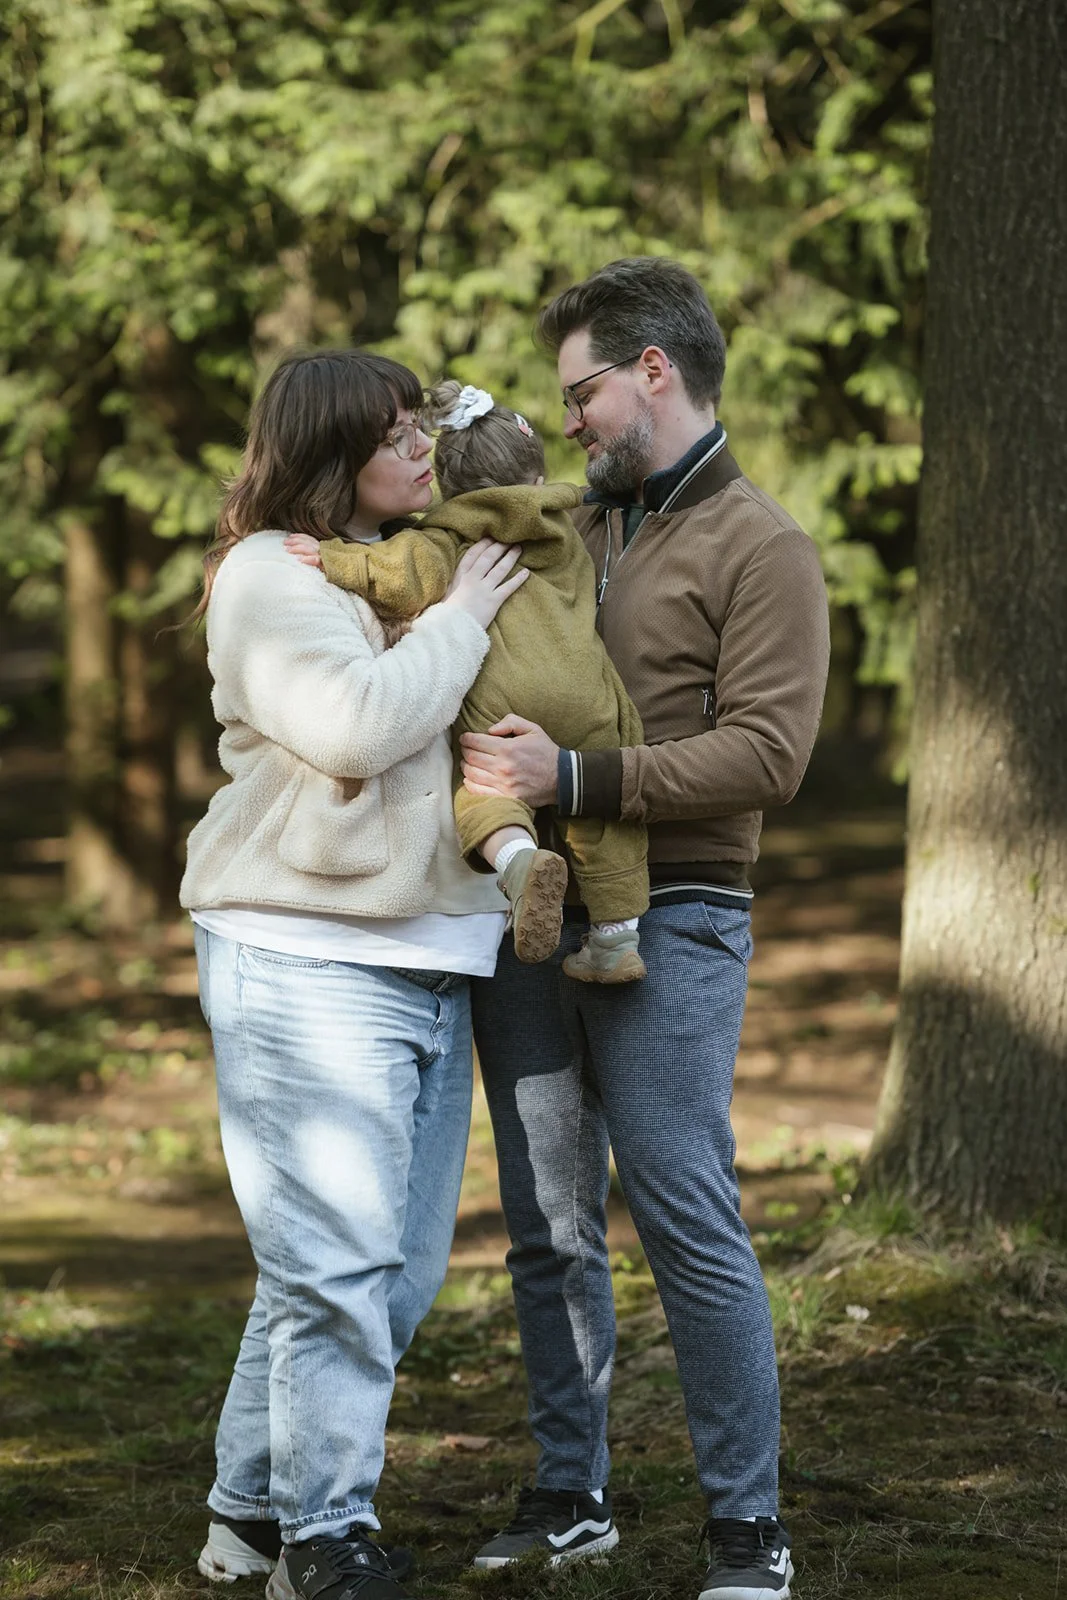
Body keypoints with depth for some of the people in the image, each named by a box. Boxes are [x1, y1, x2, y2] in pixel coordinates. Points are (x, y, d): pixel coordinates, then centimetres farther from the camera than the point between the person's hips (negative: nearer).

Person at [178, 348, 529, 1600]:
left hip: (430, 960, 9)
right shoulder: (270, 578, -7)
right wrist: (459, 619, -10)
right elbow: (359, 724, -22)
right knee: (335, 1262, -9)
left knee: (400, 1267, 8)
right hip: (307, 964, -9)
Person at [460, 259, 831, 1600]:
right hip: (528, 917, 6)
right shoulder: (573, 532, 17)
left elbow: (768, 751, -14)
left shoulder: (761, 548, -3)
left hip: (667, 924, -6)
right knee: (549, 1227, 8)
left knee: (688, 1224, -7)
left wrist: (577, 780, -20)